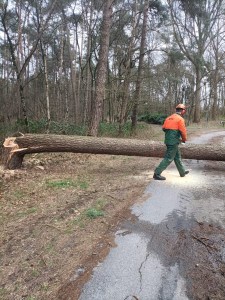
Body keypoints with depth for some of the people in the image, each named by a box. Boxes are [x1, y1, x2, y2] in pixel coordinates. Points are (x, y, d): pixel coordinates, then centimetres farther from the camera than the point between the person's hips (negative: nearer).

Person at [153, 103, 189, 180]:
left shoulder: (169, 118, 12)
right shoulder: (180, 119, -10)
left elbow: (164, 128, 11)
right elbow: (183, 131, -12)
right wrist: (184, 139, 6)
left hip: (168, 140, 9)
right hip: (174, 141, -9)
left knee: (177, 156, 20)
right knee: (168, 158, -5)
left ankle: (182, 172, 34)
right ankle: (157, 173, -7)